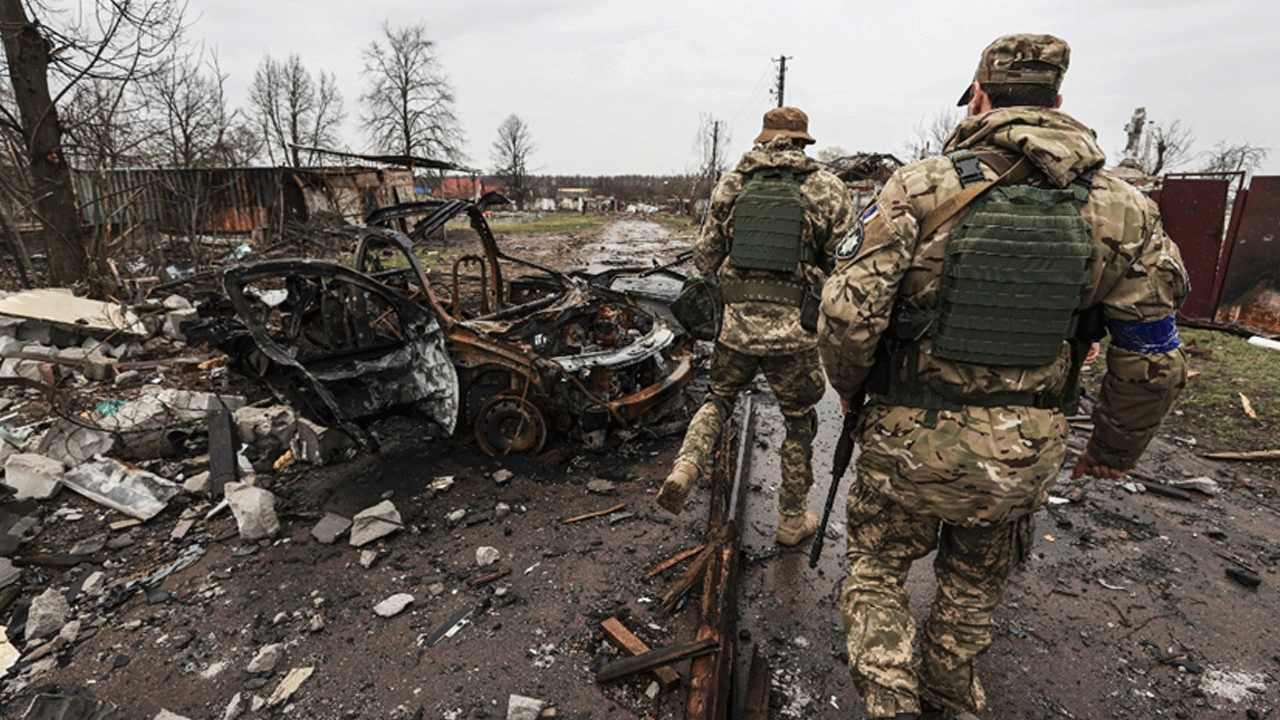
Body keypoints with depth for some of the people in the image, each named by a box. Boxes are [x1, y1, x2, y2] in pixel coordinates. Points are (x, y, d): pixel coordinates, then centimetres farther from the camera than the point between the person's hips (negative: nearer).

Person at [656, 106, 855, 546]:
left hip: (735, 323, 2)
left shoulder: (731, 184, 6)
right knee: (799, 423, 17)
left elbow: (704, 257, 8)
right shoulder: (827, 189, 0)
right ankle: (792, 519, 30)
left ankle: (685, 467, 3)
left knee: (719, 398, 25)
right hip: (794, 330, -1)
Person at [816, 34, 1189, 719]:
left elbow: (848, 314, -19)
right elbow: (1152, 362, 3)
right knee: (972, 588, 28)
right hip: (1024, 456, 4)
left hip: (909, 439, -3)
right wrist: (1116, 447, 19)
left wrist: (848, 385, 1)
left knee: (875, 570, 22)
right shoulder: (1122, 211, -2)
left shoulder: (918, 187, -13)